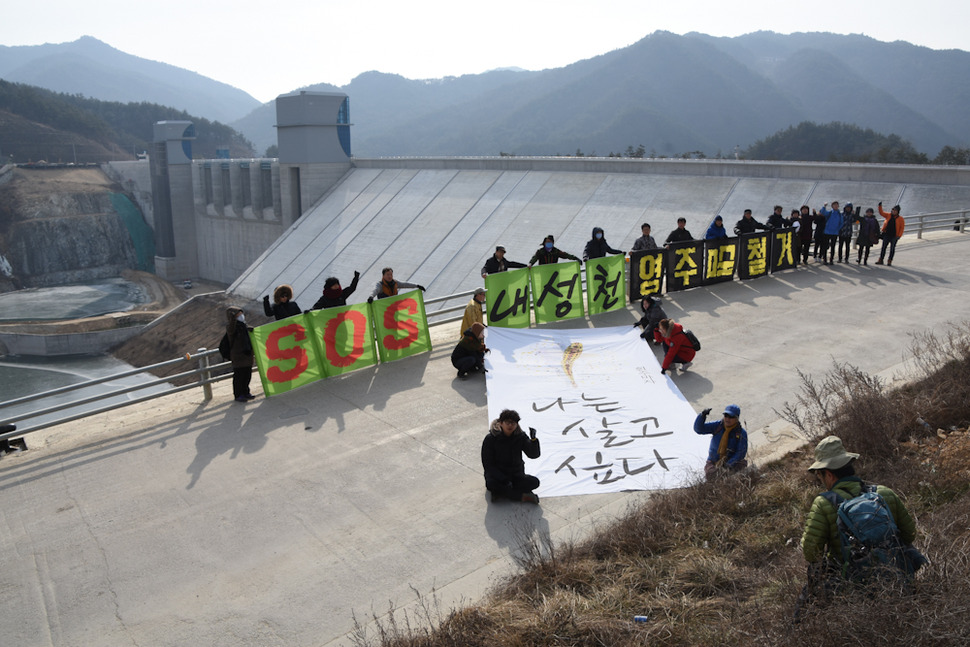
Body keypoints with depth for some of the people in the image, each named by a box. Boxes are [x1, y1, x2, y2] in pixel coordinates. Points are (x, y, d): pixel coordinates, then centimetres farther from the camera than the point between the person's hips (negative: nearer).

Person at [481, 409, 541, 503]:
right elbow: (487, 464, -13)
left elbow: (534, 455, -13)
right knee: (490, 484, -36)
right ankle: (522, 496, -24)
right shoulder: (490, 438, -12)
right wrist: (505, 480, -22)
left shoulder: (520, 436, -4)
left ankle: (500, 492, -22)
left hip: (516, 476, 3)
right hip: (497, 475, -3)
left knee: (534, 482, -21)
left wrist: (533, 439, -33)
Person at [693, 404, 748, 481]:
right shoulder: (717, 426, -2)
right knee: (710, 474, -30)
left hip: (731, 462, 0)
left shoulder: (741, 433, -7)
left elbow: (741, 453, -10)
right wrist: (702, 416, -25)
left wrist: (728, 465, -22)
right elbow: (698, 429, -7)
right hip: (713, 462, 0)